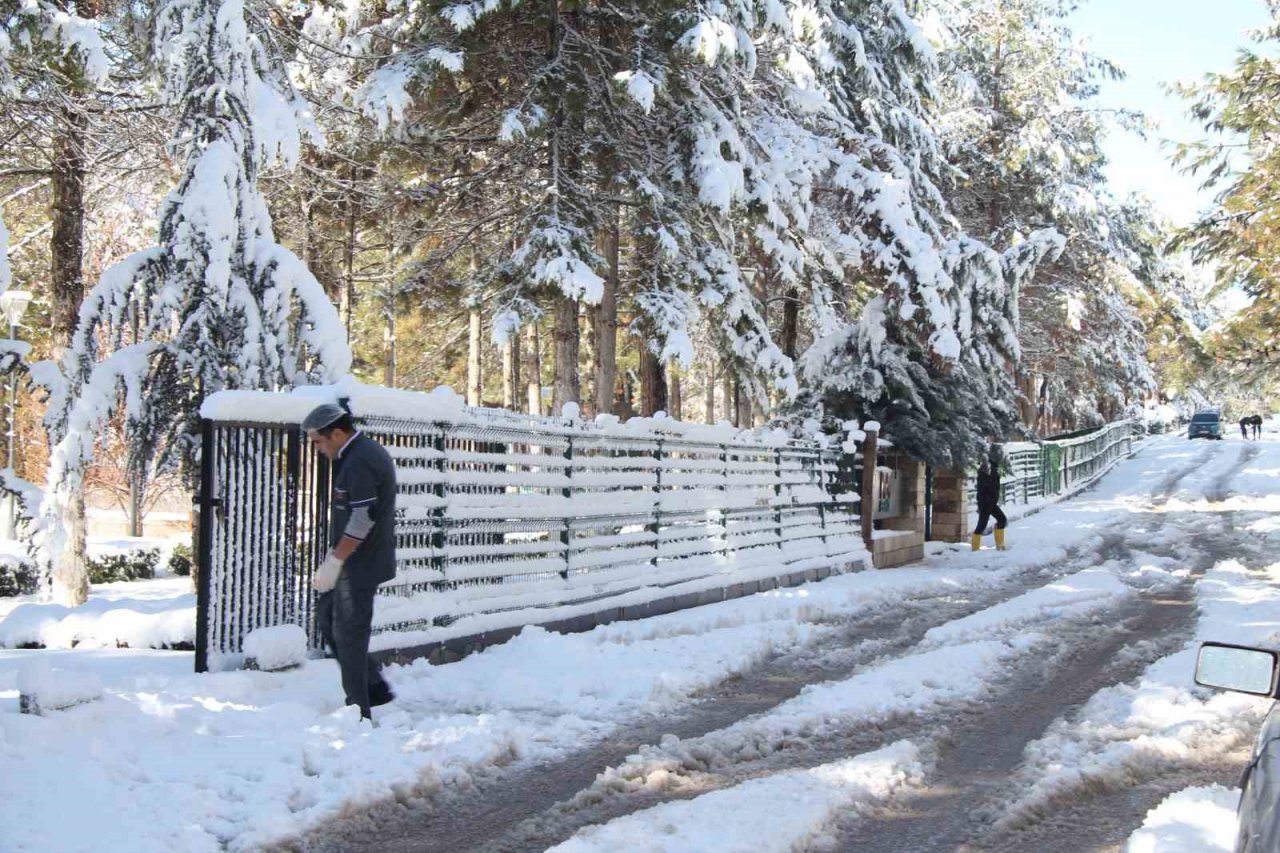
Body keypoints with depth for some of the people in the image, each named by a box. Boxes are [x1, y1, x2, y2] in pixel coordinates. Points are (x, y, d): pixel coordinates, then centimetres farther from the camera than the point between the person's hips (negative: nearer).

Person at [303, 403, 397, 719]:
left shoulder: (360, 462, -20)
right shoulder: (367, 453, 14)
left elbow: (362, 520, -25)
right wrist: (334, 556, 19)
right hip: (357, 561, 11)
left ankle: (358, 712, 4)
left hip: (360, 565, -11)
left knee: (349, 633, -4)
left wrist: (334, 562, -21)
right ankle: (373, 687, 23)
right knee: (327, 620, 17)